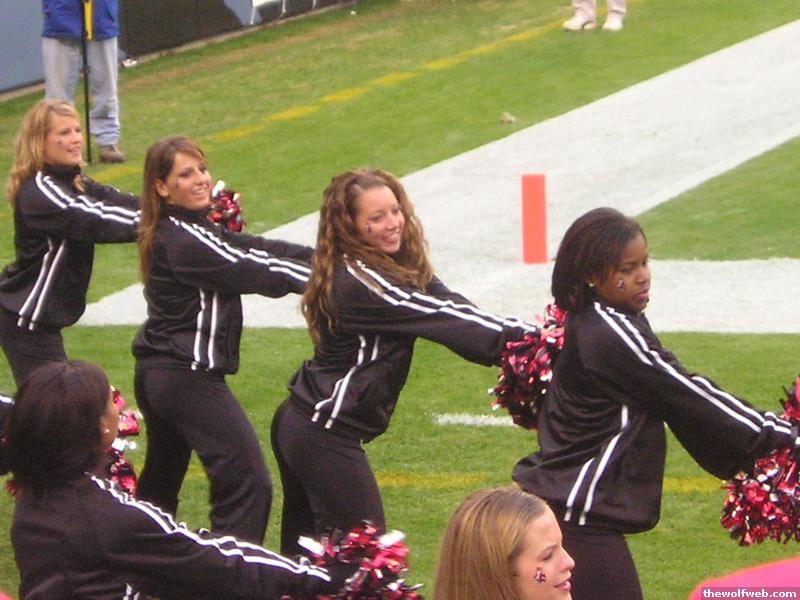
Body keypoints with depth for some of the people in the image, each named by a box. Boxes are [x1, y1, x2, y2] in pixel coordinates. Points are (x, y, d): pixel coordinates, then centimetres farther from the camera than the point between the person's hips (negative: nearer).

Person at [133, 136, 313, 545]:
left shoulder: (169, 234, 11)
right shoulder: (187, 243, -19)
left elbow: (250, 248, 5)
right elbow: (258, 273, -17)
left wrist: (323, 257, -3)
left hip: (155, 373, 11)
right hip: (189, 377, -11)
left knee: (161, 479, 24)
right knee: (248, 484, -13)